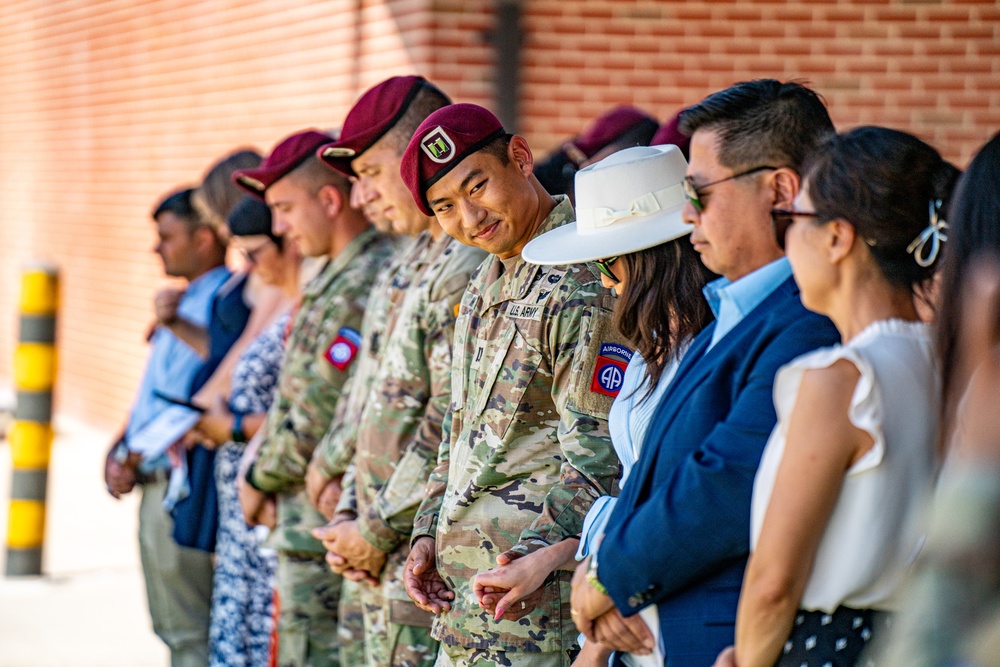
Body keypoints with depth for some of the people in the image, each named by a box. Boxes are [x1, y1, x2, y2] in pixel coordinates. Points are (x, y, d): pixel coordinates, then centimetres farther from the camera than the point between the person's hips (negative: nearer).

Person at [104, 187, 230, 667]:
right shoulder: (183, 304, 15)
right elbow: (151, 397, 20)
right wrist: (120, 454, 6)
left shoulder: (214, 306, -17)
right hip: (156, 484, 10)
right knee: (175, 628, 16)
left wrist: (130, 462, -11)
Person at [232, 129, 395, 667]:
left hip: (324, 522, -10)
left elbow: (319, 417, -20)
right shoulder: (335, 275, 13)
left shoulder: (362, 287, -20)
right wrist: (259, 465, 9)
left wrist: (261, 478, -5)